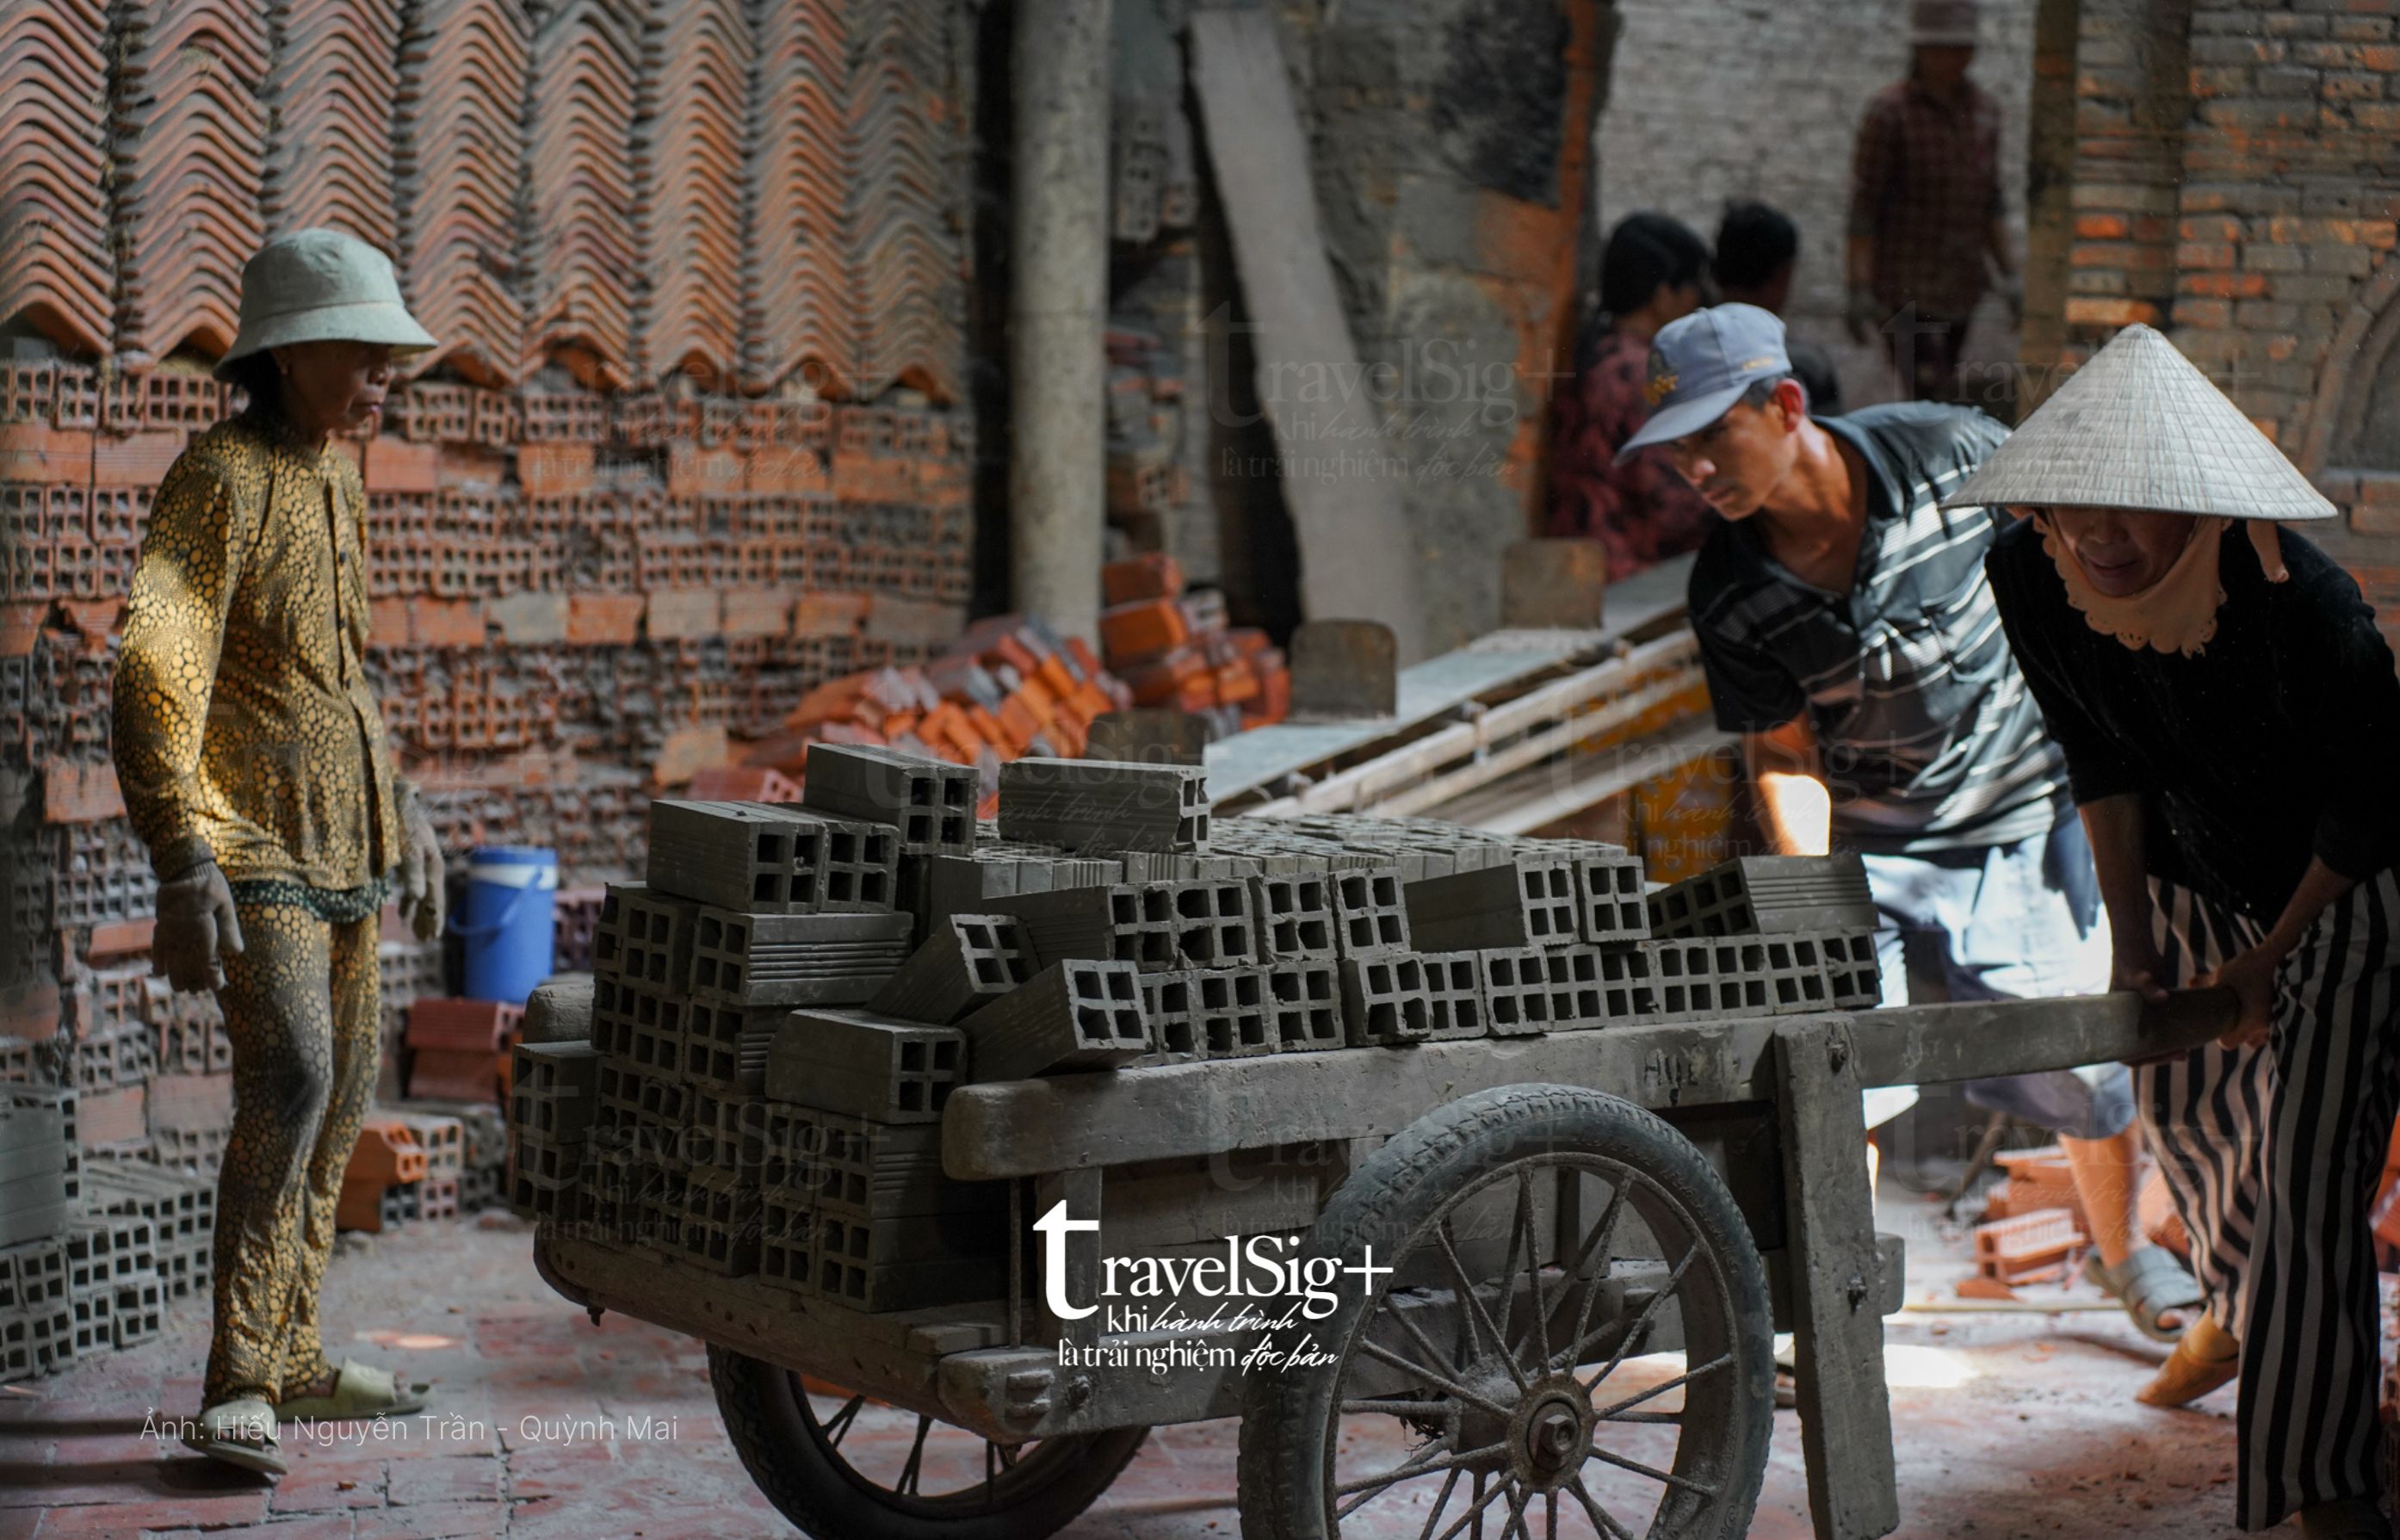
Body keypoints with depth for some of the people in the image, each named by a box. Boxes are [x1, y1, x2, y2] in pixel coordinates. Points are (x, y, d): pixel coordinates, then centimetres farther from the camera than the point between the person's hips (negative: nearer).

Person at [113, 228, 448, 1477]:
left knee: (339, 1102, 13)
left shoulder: (336, 483, 15)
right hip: (252, 849, -9)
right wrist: (182, 865, -28)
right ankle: (234, 1392, -20)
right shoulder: (220, 481, -13)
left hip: (342, 847, 9)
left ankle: (289, 1360, 25)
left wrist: (402, 811, 25)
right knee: (290, 1083, -21)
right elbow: (157, 676, -21)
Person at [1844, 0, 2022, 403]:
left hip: (1960, 290, 6)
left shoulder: (1984, 109, 8)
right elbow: (1863, 207, -11)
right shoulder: (1890, 112, -10)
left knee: (1942, 398, 12)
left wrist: (2008, 273, 12)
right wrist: (1860, 290, -17)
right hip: (1905, 290, -6)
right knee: (1931, 400, -15)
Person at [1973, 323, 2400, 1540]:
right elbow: (2100, 762, -5)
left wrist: (2269, 958, -13)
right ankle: (2241, 1304, 55)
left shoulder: (2296, 602, -37)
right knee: (2182, 1106, 23)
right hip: (2190, 879, 6)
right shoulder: (2031, 578, -22)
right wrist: (2132, 938, -3)